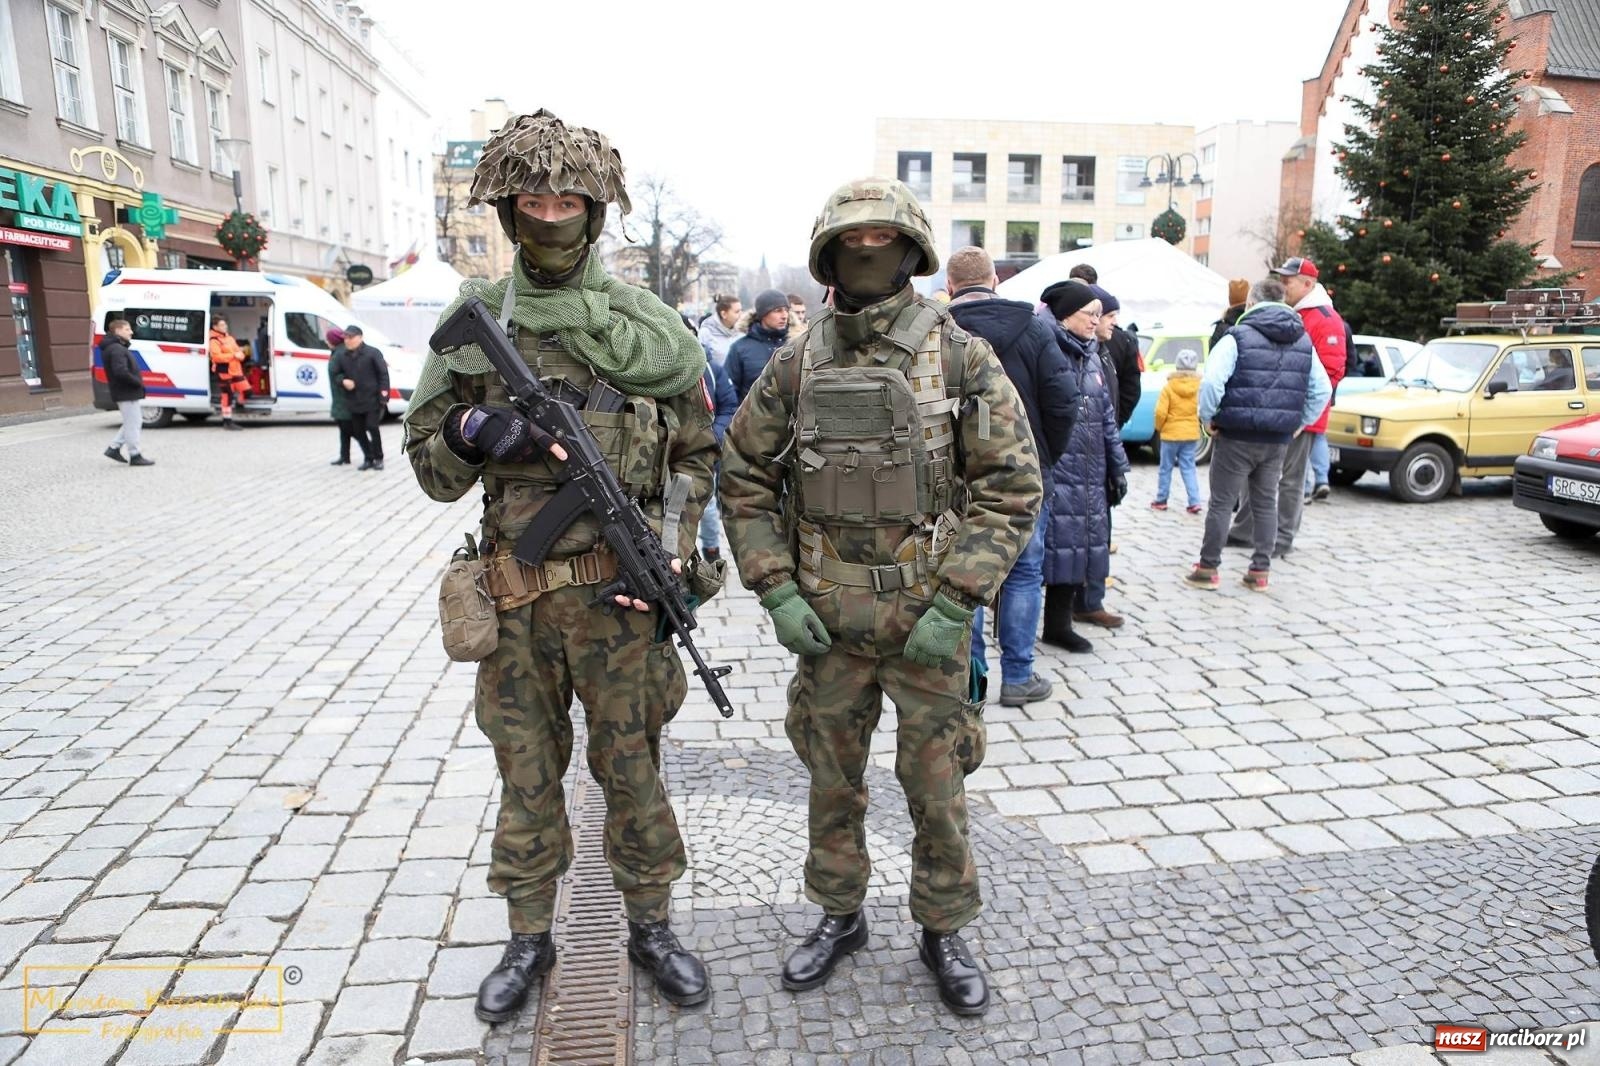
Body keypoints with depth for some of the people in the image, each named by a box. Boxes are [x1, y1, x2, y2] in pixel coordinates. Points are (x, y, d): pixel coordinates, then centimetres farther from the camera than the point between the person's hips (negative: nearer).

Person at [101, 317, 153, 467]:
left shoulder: (119, 347, 17)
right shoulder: (117, 349, -16)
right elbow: (121, 371, -28)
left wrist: (137, 382, 9)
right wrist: (138, 382, -17)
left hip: (125, 392, 10)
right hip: (126, 393, -10)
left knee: (132, 423, 19)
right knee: (133, 424, -5)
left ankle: (113, 448, 20)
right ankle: (135, 456, 0)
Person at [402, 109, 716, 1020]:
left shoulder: (649, 325, -1)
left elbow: (697, 453, 6)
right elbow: (432, 468, 6)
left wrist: (668, 545, -8)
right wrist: (471, 431, -16)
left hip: (621, 591, -1)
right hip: (516, 594, 2)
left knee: (632, 766, 11)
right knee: (528, 774, 14)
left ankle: (651, 927, 32)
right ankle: (531, 940, 34)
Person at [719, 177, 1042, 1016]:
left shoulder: (963, 358, -6)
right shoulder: (796, 364, 1)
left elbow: (1012, 485, -7)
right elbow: (744, 477, 6)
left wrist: (956, 605, -14)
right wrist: (775, 591, -4)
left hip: (928, 620, -2)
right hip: (826, 619, 3)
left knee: (936, 784, 10)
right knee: (832, 779, 16)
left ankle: (943, 931, 33)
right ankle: (839, 915, 38)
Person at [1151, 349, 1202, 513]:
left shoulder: (1169, 387, -12)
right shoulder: (1199, 386, -6)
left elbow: (1161, 412, -14)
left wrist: (1159, 428, 2)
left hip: (1171, 433, -2)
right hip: (1191, 433, 3)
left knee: (1166, 468, 9)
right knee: (1189, 468, 9)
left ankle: (1161, 501, 17)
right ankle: (1194, 502, 2)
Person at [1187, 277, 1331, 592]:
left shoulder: (1238, 337, -8)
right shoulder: (1303, 342, 10)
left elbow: (1211, 382, -20)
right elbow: (1322, 390, 9)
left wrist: (1208, 417, -8)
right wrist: (1300, 423, 14)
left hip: (1236, 436, -5)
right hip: (1278, 440, 5)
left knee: (1221, 502, 3)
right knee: (1266, 503, 14)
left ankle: (1208, 569, 9)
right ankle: (1259, 571, 17)